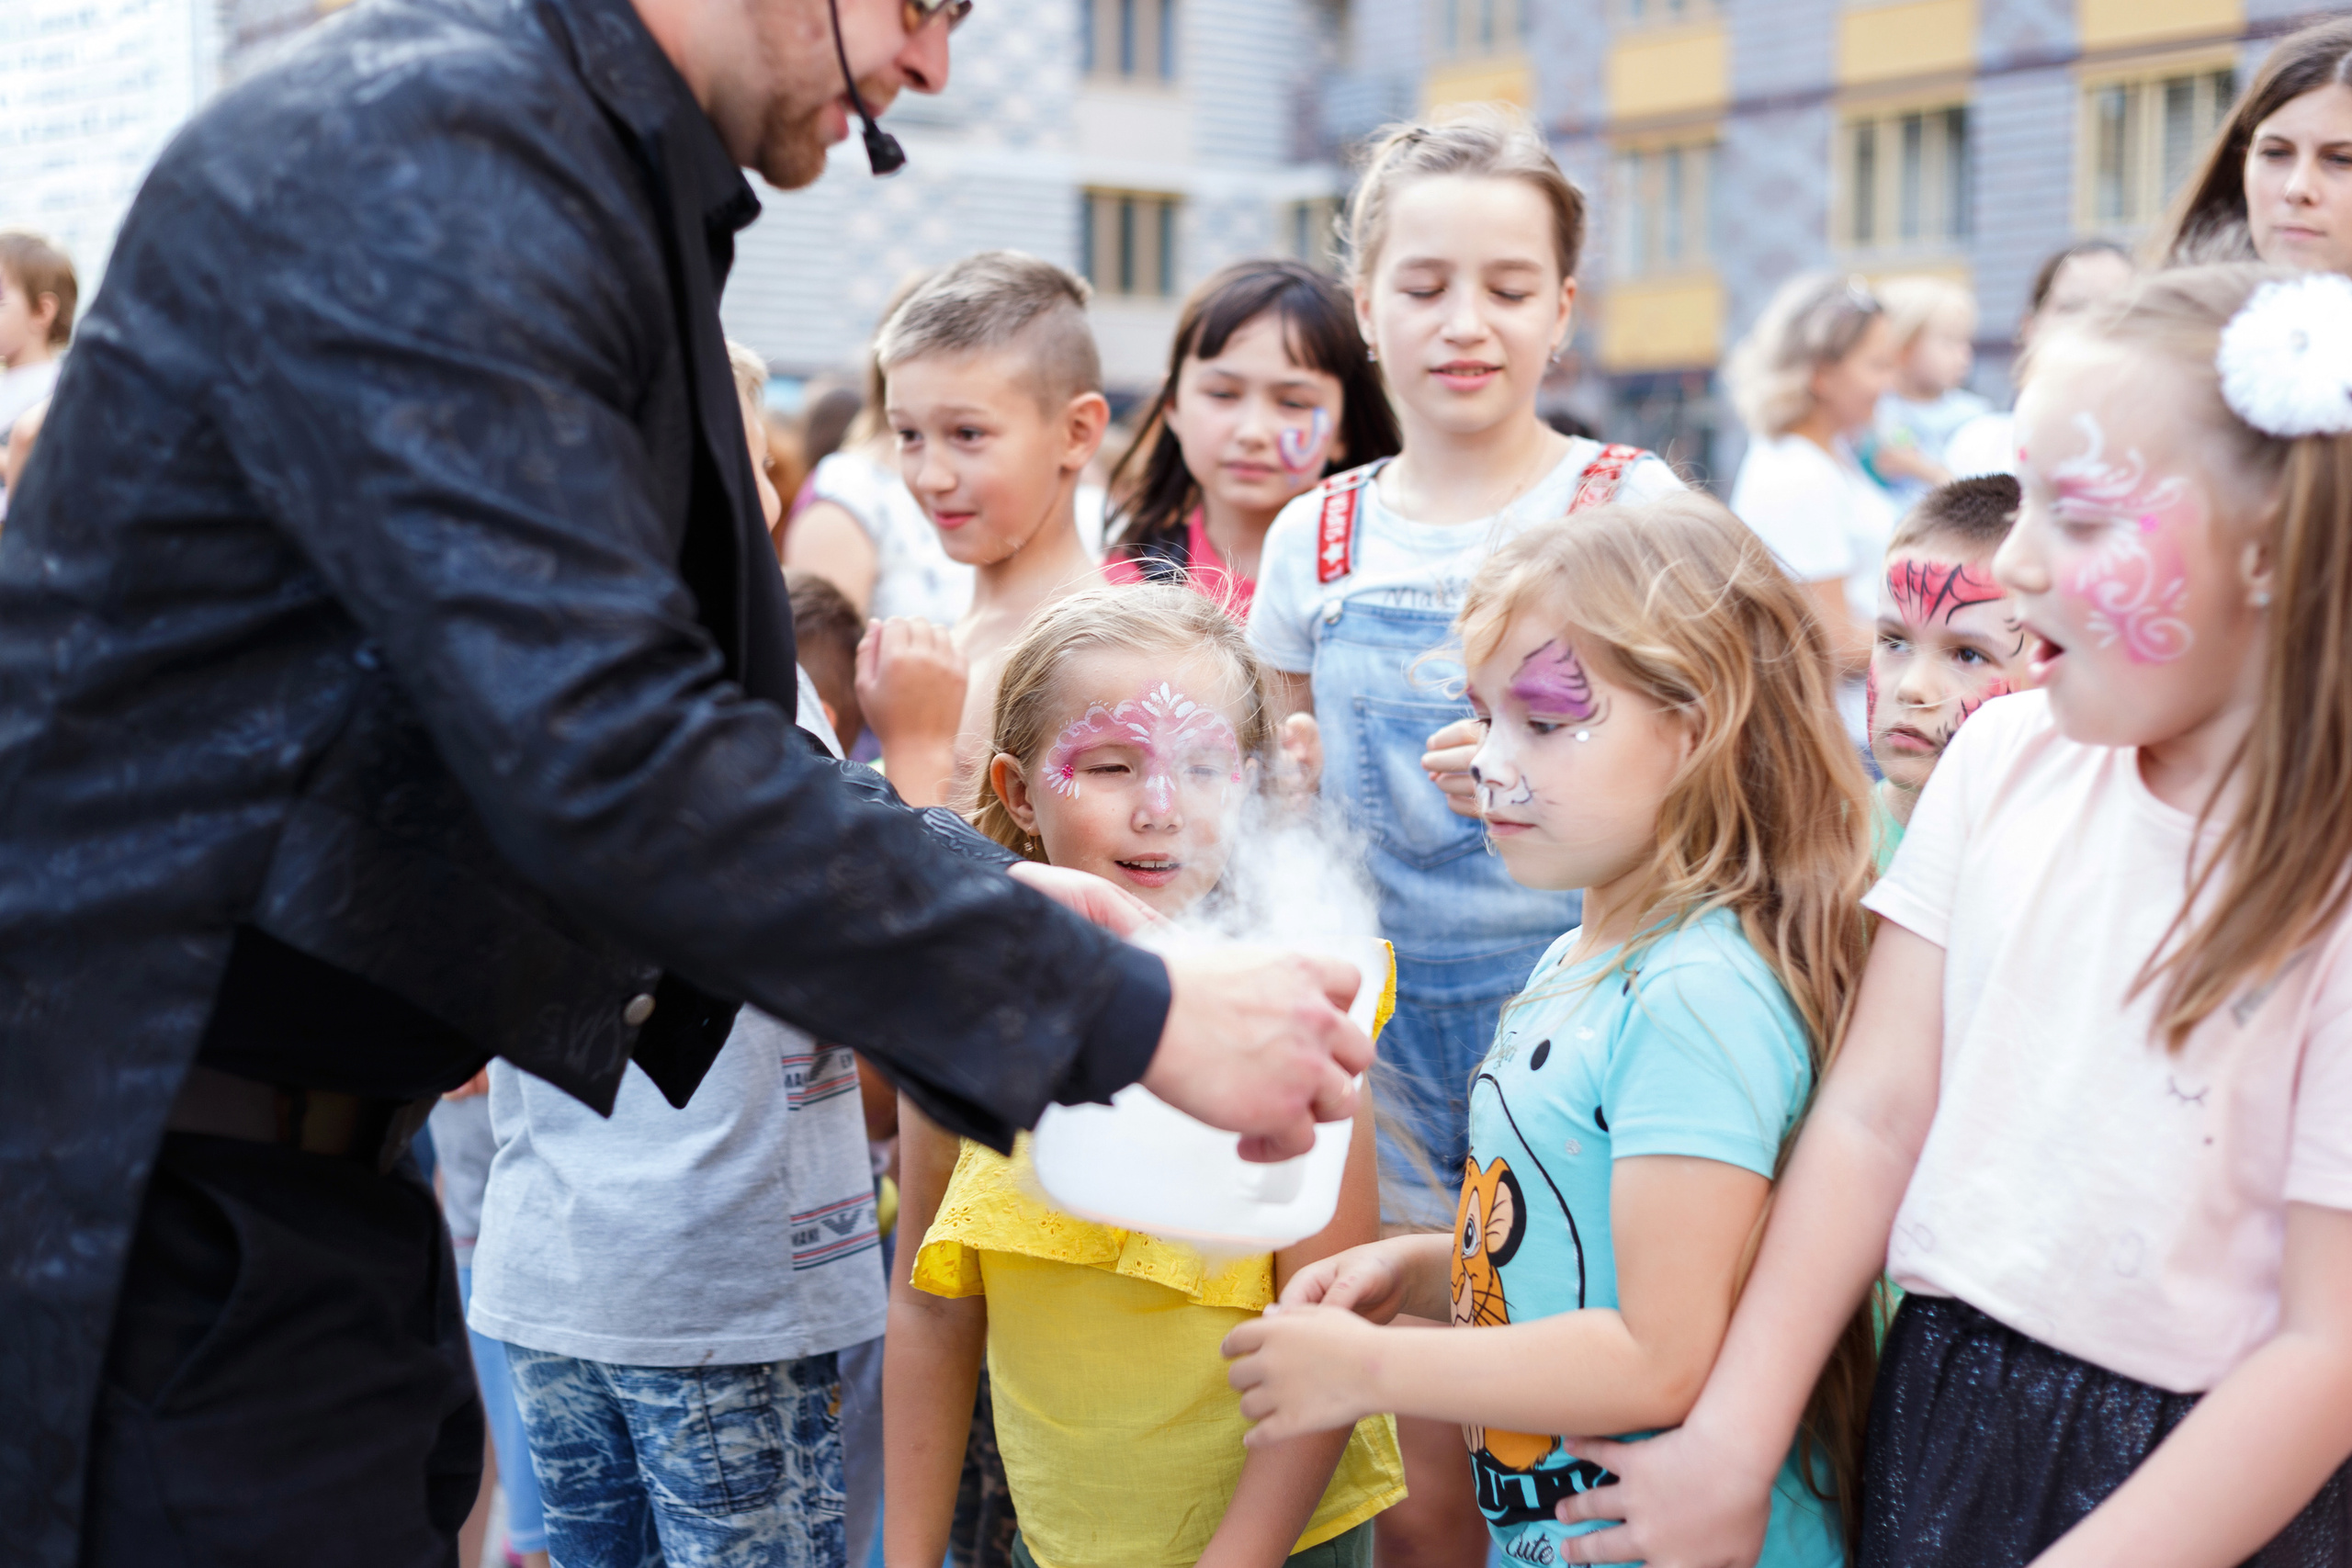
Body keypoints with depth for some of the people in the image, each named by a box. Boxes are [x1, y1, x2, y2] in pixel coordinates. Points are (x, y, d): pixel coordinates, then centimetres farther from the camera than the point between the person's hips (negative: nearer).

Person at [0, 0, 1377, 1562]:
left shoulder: (589, 169, 11)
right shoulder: (430, 155, -21)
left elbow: (634, 694, 18)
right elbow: (607, 762, -30)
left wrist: (975, 891, 4)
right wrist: (1124, 1013, -23)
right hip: (144, 1184, -10)